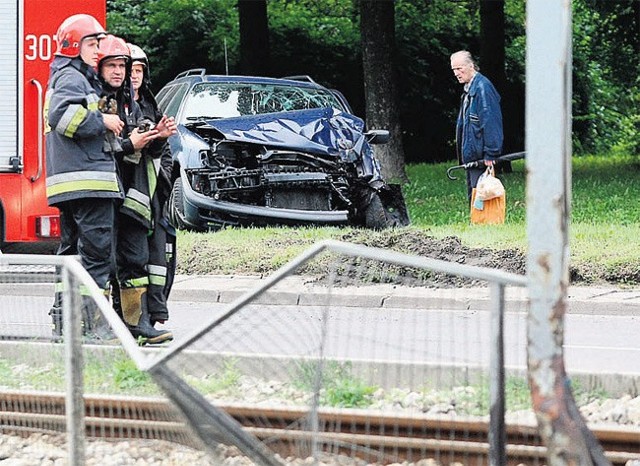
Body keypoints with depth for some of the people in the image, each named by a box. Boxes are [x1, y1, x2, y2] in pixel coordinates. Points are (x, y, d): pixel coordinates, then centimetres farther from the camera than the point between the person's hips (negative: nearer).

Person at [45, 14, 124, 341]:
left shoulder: (79, 78, 25)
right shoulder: (72, 78, -7)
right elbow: (61, 115, -25)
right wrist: (102, 121, -17)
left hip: (69, 183, 11)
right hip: (86, 179, -11)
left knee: (72, 251, 14)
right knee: (96, 252, -13)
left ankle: (63, 322, 18)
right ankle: (95, 325, -16)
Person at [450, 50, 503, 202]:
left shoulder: (482, 88, -15)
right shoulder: (469, 89, 16)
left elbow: (490, 121, -20)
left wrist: (490, 154, -22)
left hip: (481, 156, -10)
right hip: (471, 155, 10)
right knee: (473, 199, 12)